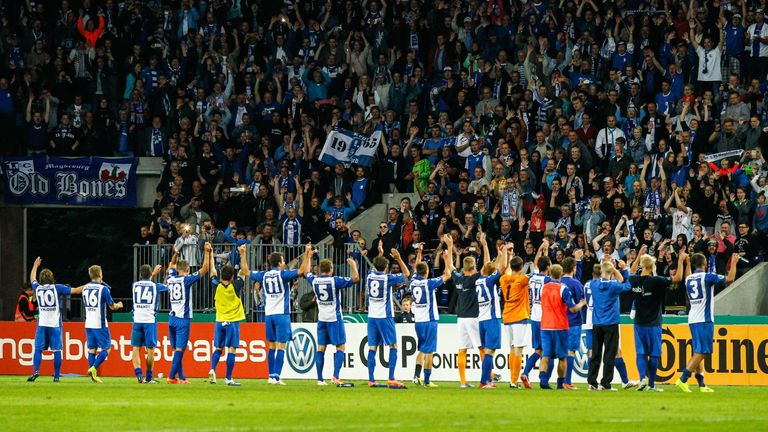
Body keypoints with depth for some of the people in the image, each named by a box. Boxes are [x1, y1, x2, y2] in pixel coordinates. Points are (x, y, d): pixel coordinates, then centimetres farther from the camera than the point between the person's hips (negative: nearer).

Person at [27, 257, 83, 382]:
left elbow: (32, 279, 29)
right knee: (57, 350, 1)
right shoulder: (57, 288, -2)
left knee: (38, 348, 3)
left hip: (42, 324, 2)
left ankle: (35, 370, -16)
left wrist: (35, 266, 45)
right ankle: (56, 376, -1)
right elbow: (75, 290, -3)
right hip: (55, 324, -2)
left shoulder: (37, 288, 7)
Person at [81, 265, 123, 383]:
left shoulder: (85, 288, 6)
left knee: (91, 349, 9)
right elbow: (112, 306, -5)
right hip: (100, 324, -6)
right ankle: (93, 368, -15)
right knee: (106, 348, 2)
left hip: (88, 324, 6)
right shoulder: (103, 288, -11)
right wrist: (119, 305, 18)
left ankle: (93, 375, 5)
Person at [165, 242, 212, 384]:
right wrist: (207, 253, 0)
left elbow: (171, 266, 30)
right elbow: (205, 269, -6)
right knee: (179, 349, -7)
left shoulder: (171, 279, 7)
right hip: (183, 319, -6)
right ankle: (171, 376, -13)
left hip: (172, 319, 6)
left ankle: (181, 377, 10)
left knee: (177, 349, 8)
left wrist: (175, 254, 37)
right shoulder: (186, 280, -8)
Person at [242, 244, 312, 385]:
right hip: (282, 314, -5)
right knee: (281, 346, -5)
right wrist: (306, 254, -11)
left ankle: (271, 376, 11)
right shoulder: (282, 274, -7)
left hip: (269, 315, 5)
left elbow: (245, 271, 18)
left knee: (272, 346, 12)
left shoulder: (263, 276, 7)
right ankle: (276, 377, -12)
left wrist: (243, 255, 28)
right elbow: (301, 271, -16)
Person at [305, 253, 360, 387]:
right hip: (334, 318, -5)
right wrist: (353, 265, 0)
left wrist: (309, 256, 35)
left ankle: (320, 379, 6)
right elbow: (355, 279, -15)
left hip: (321, 319, 5)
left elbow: (307, 272, 23)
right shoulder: (335, 281, -13)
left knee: (321, 348, 7)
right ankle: (336, 377, -14)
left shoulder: (314, 281, 0)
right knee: (340, 347, -1)